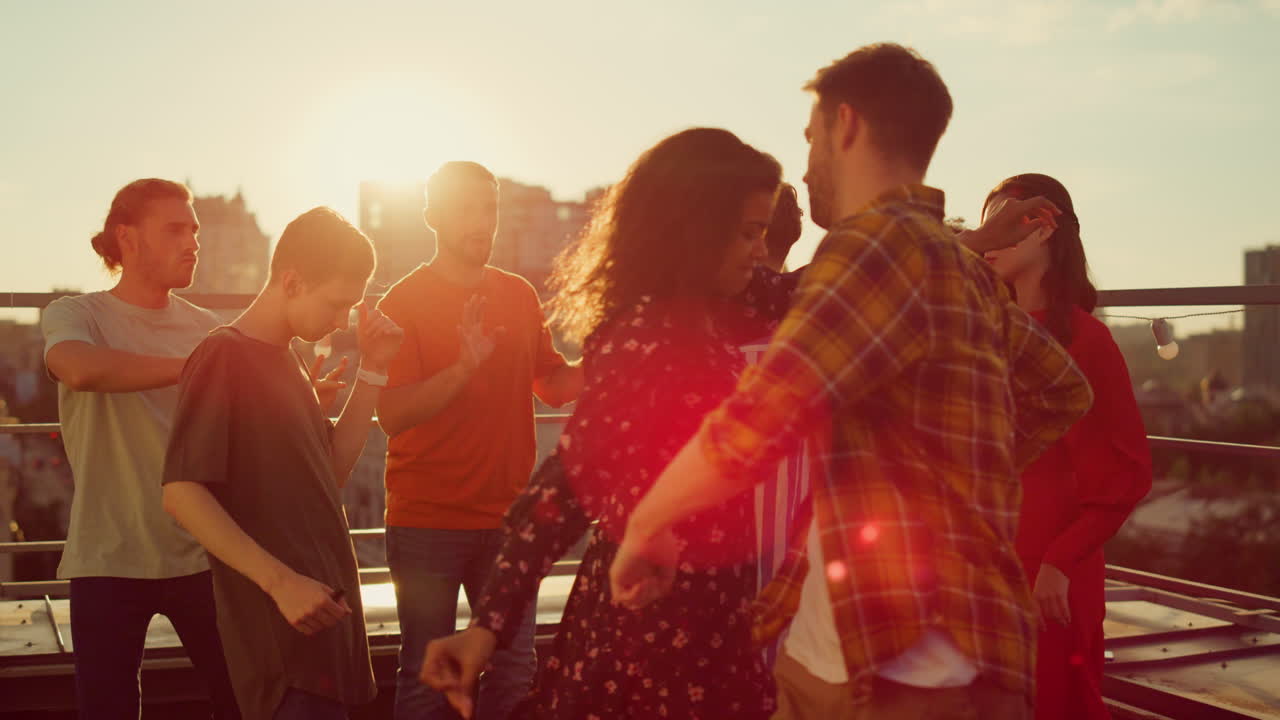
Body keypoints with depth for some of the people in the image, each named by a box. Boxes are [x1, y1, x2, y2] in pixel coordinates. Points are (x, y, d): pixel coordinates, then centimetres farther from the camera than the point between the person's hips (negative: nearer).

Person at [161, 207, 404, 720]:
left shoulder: (285, 359, 15)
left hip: (321, 610, 9)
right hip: (280, 625, -9)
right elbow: (182, 494, -19)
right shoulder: (223, 357, -12)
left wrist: (372, 369, 8)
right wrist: (281, 581, -24)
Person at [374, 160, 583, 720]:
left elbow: (554, 385, 15)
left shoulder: (520, 295, 8)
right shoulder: (403, 302, -6)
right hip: (427, 522, -4)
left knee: (515, 673, 9)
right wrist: (464, 366, -28)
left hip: (508, 517, 4)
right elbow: (393, 415, -15)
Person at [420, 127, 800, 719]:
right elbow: (571, 479, -24)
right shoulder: (649, 338, -22)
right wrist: (491, 622, -27)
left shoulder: (711, 310, 2)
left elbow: (792, 296, 19)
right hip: (657, 611, -9)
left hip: (704, 604, 9)